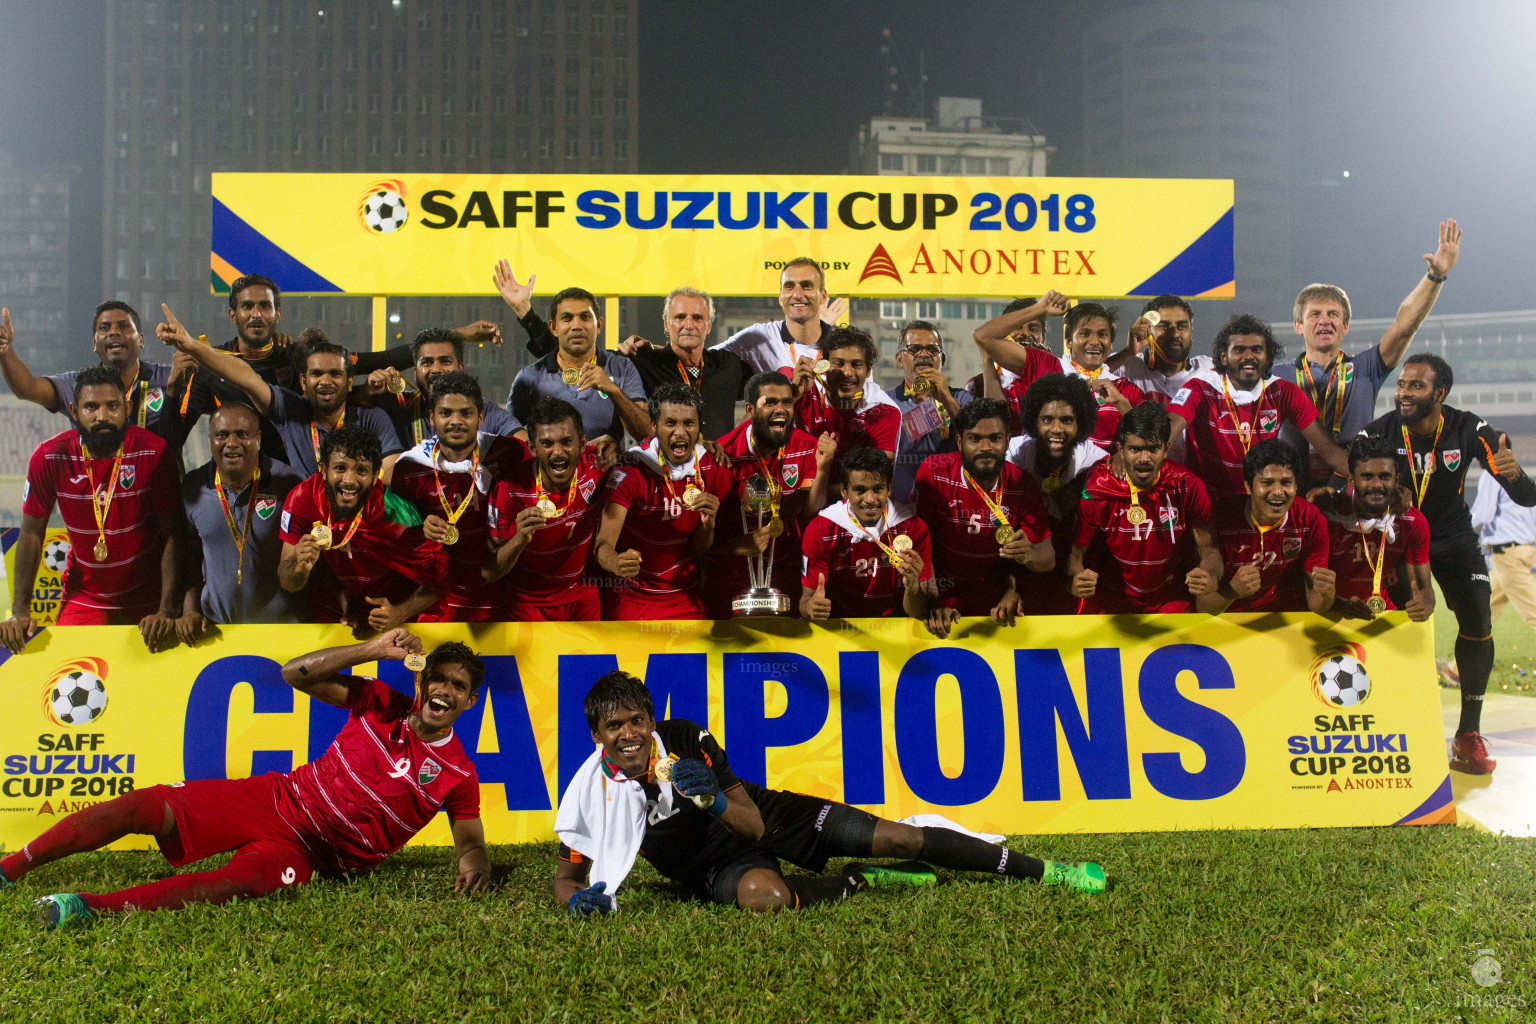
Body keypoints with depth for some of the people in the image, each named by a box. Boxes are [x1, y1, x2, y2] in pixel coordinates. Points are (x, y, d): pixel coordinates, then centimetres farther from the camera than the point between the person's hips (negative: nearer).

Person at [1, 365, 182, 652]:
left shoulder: (154, 453, -17)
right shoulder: (49, 458, -11)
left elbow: (172, 535, -15)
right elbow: (32, 533, -3)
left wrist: (167, 611, -23)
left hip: (147, 599, -1)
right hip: (83, 596, 2)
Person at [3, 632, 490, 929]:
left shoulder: (457, 776, -4)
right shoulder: (386, 705, 2)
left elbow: (471, 840, -6)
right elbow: (297, 674, 0)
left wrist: (474, 862, -30)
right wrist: (374, 650, -10)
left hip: (305, 851, -3)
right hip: (275, 798, 3)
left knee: (237, 884, -36)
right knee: (141, 807, -11)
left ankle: (91, 906, -44)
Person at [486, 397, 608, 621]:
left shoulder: (595, 467, -15)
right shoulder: (510, 489, -23)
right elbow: (489, 574, -21)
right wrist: (520, 539, -38)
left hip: (581, 597, 3)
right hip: (527, 601, -3)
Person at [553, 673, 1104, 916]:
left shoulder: (685, 739, -18)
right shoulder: (592, 792, -19)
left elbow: (753, 824, -16)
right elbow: (566, 872, -2)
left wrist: (715, 801, -38)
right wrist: (577, 898, -27)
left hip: (768, 816, 1)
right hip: (718, 864, -1)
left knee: (900, 839, -9)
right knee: (764, 894, -39)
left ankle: (1043, 870, 7)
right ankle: (860, 880, -5)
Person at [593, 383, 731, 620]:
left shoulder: (714, 469, -6)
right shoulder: (631, 471, -17)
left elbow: (698, 552, -1)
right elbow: (603, 544, -25)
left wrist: (708, 522, -22)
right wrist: (616, 563, -48)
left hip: (686, 599, 3)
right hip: (631, 598, -3)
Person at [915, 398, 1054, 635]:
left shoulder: (1022, 486, -5)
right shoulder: (934, 472, -10)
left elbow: (1048, 559, -1)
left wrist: (1029, 555, -25)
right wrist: (932, 604, -19)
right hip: (946, 595, -2)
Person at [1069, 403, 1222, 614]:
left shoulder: (1188, 487, -12)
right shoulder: (1096, 488, -14)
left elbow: (1209, 550, -5)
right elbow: (1076, 554, -9)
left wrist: (1210, 578, -29)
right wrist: (1076, 580, -34)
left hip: (1170, 600, 1)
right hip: (1109, 600, -1)